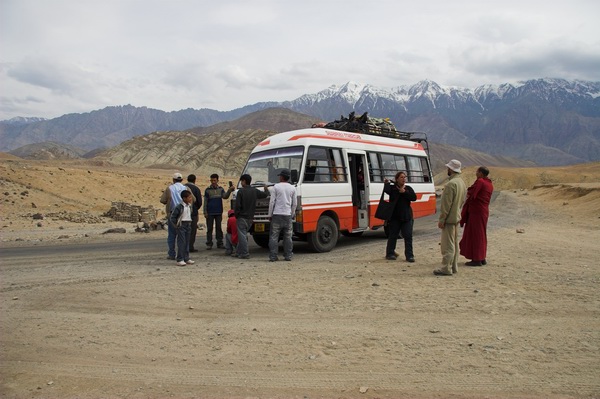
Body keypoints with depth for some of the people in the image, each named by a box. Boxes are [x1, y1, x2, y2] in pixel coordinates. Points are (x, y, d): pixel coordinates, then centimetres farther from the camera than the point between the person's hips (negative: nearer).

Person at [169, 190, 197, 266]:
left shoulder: (190, 206, 5)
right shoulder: (179, 206, -15)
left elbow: (194, 213, 21)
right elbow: (172, 217, -13)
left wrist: (190, 221, 7)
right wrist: (176, 225, -9)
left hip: (188, 225, 7)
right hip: (181, 225, -7)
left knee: (187, 242, 10)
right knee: (181, 242, -7)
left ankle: (186, 258, 17)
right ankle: (180, 260, -3)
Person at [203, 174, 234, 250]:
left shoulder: (221, 189, 7)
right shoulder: (207, 190, 1)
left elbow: (225, 196, -7)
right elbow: (205, 202, 0)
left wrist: (229, 190, -24)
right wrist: (205, 212, -5)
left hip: (219, 213, 2)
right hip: (210, 213, -2)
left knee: (219, 228, 6)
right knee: (209, 228, 2)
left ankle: (220, 243, 10)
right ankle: (209, 244, 7)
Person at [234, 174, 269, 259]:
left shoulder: (241, 191, -11)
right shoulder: (255, 191, 3)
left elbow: (237, 205, -14)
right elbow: (265, 195, 17)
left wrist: (236, 214, 0)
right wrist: (266, 189, 38)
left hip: (242, 217, -6)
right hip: (250, 217, 6)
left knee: (242, 235, -3)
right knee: (243, 235, 16)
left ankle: (245, 254, -5)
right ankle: (239, 252, 21)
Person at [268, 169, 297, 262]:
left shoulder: (276, 187, -2)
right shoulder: (292, 188, 6)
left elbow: (272, 202, -3)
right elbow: (295, 203, 8)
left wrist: (270, 215, 4)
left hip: (277, 215, -3)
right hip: (288, 215, 3)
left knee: (274, 236, 1)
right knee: (288, 237, 7)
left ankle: (273, 256, -1)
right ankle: (288, 256, 7)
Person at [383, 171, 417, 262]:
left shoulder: (408, 188, 11)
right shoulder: (392, 187, 1)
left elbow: (414, 197, -5)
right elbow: (386, 190, -23)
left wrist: (404, 192, -11)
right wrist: (386, 183, -9)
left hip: (406, 216, 3)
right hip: (394, 216, -3)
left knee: (408, 236, -1)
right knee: (393, 236, 5)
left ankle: (409, 255, 3)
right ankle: (390, 254, 17)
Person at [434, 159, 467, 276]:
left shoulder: (451, 184, -19)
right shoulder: (462, 183, 11)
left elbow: (446, 204, -21)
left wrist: (442, 219, -17)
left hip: (449, 218, -10)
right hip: (457, 217, 10)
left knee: (448, 245, -6)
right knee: (454, 243, 15)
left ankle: (446, 269, -3)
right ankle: (454, 267, 22)